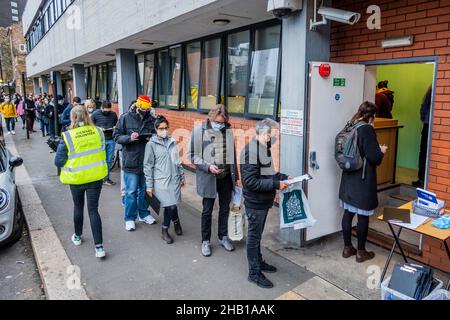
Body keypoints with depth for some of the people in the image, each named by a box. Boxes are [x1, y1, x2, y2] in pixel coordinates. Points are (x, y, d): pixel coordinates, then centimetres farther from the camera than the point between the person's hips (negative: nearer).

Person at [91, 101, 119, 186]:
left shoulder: (113, 114, 7)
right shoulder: (95, 114, -2)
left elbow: (117, 124, 20)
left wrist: (115, 127, -2)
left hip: (111, 140, 3)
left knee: (109, 160, 8)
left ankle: (106, 178, 18)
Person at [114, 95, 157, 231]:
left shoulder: (151, 119, 1)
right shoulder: (125, 118, -5)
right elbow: (116, 136, -3)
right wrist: (129, 138, -20)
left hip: (147, 161, 3)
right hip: (131, 161, -3)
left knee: (145, 190, 16)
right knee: (131, 192, 3)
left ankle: (144, 214, 33)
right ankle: (130, 218, 18)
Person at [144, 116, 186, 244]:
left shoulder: (173, 142, 8)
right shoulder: (151, 144, -5)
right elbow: (148, 166, -4)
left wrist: (182, 177, 16)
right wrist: (149, 185, -6)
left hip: (174, 179, 4)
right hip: (160, 181, -4)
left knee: (169, 206, 5)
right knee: (171, 206, -10)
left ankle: (164, 230, 27)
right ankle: (176, 221, 20)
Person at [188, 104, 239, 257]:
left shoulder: (228, 130, 0)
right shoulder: (199, 130, -10)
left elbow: (232, 154, 9)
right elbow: (192, 154, -7)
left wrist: (236, 176, 11)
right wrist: (208, 166, -19)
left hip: (226, 177, 3)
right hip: (208, 178, -3)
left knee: (225, 209, 16)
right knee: (207, 211, 8)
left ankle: (223, 237, 35)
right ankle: (205, 241, 26)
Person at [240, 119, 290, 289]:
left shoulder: (263, 148, 7)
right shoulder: (250, 151, -23)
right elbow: (250, 182, -27)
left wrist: (283, 177, 3)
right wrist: (276, 184, -26)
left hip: (263, 201, 9)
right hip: (255, 202, -9)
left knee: (257, 234, 22)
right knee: (254, 236, 5)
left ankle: (259, 262, 39)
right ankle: (254, 273, 20)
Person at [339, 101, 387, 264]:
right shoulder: (367, 129, -16)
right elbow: (373, 157, -20)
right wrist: (381, 151, 2)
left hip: (349, 178, 7)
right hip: (363, 180, -7)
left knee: (348, 213, 13)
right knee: (363, 216, 5)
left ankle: (347, 247, 24)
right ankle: (361, 252, 18)